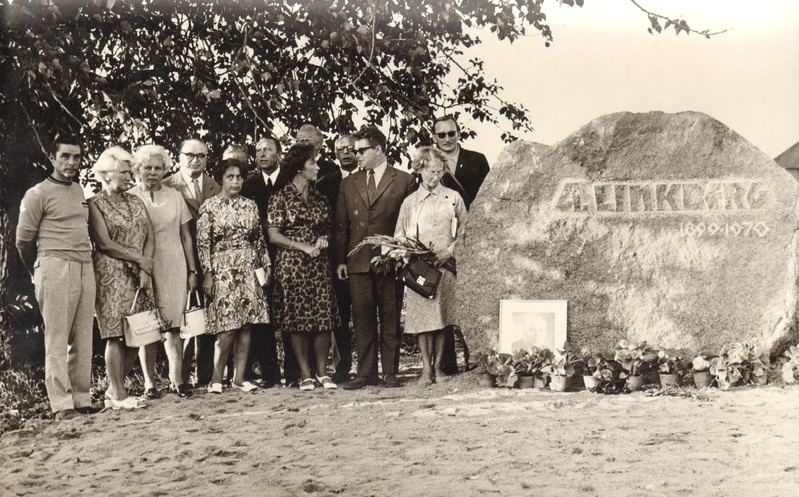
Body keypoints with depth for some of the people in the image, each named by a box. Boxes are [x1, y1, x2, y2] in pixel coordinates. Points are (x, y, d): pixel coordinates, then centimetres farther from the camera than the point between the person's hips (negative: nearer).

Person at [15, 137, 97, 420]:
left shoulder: (79, 191, 18)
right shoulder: (38, 194, -2)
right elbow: (23, 240, 0)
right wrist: (40, 273, 10)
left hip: (85, 269, 6)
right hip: (56, 268, -6)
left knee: (83, 339, 5)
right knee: (57, 339, -6)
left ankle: (82, 399, 9)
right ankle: (62, 404, -7)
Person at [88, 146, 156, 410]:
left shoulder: (136, 201, 16)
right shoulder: (96, 205, -2)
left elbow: (150, 237, 8)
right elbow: (105, 243, -11)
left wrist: (145, 268, -6)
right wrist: (138, 258, -11)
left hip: (138, 275, 6)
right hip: (111, 276, -6)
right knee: (116, 334, -7)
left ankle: (114, 388, 14)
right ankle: (118, 395, -1)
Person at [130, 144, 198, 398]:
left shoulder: (174, 196, 9)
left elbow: (186, 236, 12)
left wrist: (192, 270, 9)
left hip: (174, 269, 2)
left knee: (172, 327, 1)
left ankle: (176, 379, 8)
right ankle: (149, 382, 8)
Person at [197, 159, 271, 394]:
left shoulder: (249, 205, 12)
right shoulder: (209, 207, -1)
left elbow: (259, 238, 16)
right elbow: (203, 243, -4)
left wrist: (266, 263, 10)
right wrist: (207, 274, -9)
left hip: (248, 269, 5)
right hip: (223, 269, -4)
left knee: (246, 325, 2)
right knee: (227, 326, -10)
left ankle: (239, 377, 8)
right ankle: (216, 379, 1)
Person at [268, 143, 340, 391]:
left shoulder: (319, 198, 14)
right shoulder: (280, 198, -2)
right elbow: (274, 235, -6)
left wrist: (324, 240, 0)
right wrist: (304, 247, -13)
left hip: (319, 264, 4)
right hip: (291, 264, -4)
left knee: (324, 317, -2)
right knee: (297, 319, -2)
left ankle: (322, 372, 5)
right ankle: (305, 374, 5)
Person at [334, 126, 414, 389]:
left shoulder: (404, 181, 4)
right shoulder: (349, 183, 15)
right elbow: (341, 224, 13)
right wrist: (340, 259, 6)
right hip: (358, 261, 3)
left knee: (390, 317, 1)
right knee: (362, 318, 3)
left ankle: (390, 371, 8)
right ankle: (366, 372, 9)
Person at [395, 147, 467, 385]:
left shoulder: (453, 198, 10)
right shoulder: (410, 202, 10)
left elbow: (464, 232, 11)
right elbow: (400, 238, 11)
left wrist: (450, 251, -5)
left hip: (446, 265, 0)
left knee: (442, 317, -1)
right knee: (422, 318, -5)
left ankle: (438, 366, 7)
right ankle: (426, 368, 0)